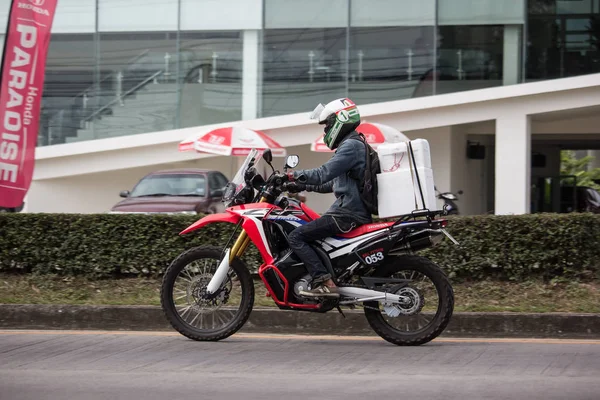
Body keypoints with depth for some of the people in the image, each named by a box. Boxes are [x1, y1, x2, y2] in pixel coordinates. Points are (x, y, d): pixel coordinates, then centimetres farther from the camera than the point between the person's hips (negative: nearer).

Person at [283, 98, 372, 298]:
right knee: (305, 233, 22)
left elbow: (323, 174, -23)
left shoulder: (350, 146, -12)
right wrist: (303, 186, 22)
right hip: (354, 212, 11)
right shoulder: (354, 145, 22)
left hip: (347, 215, -11)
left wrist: (293, 175, -13)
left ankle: (324, 282, -26)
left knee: (296, 236, -16)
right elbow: (334, 182, 28)